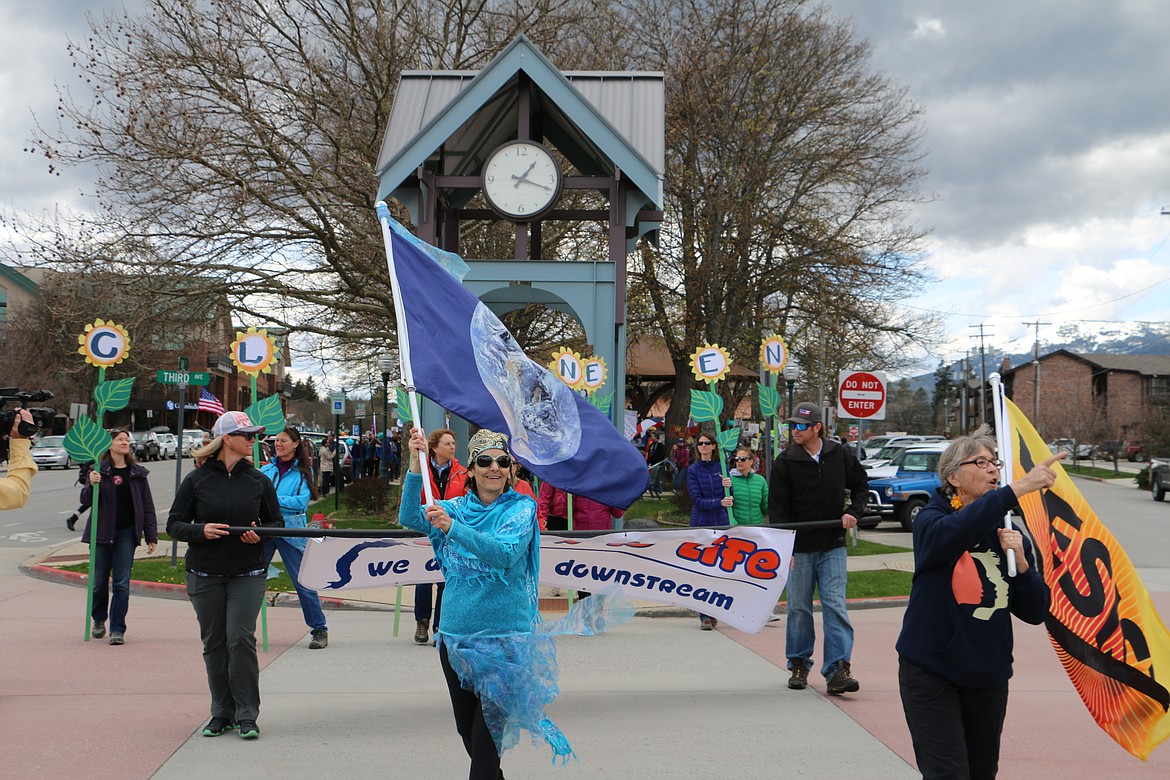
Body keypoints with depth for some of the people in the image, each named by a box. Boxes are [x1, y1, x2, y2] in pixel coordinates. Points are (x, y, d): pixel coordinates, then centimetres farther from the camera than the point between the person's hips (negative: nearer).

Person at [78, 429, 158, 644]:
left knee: (121, 584, -4)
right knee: (99, 582, 9)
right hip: (101, 532, 0)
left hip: (127, 533, 0)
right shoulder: (99, 470, 1)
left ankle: (117, 630, 1)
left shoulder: (137, 473, 5)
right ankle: (98, 620, 33)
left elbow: (147, 507, 7)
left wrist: (151, 536, 3)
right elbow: (85, 502, -3)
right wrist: (91, 485, -22)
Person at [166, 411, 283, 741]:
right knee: (214, 643, 6)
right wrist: (201, 531, -17)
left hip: (248, 574, 0)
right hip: (205, 574, 0)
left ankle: (247, 714, -1)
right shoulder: (197, 480, 0)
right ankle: (222, 713, 18)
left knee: (240, 637, -11)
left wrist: (261, 534, -9)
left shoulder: (258, 481, 5)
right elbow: (174, 524, 2)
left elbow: (277, 522, 12)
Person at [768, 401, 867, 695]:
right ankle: (799, 664, 22)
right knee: (798, 608, 7)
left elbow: (861, 484, 18)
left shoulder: (840, 455, 1)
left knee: (835, 606, -6)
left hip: (832, 546, 1)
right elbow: (777, 507, -6)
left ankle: (838, 670, -7)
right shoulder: (785, 462, -5)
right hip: (799, 548, -1)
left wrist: (853, 512, 1)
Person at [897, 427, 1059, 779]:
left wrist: (1020, 562, -15)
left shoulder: (1009, 534, 5)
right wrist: (1017, 488, -42)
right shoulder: (929, 521, -9)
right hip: (931, 671, -5)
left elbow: (1035, 613, 2)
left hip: (987, 675, 5)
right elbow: (952, 533, -35)